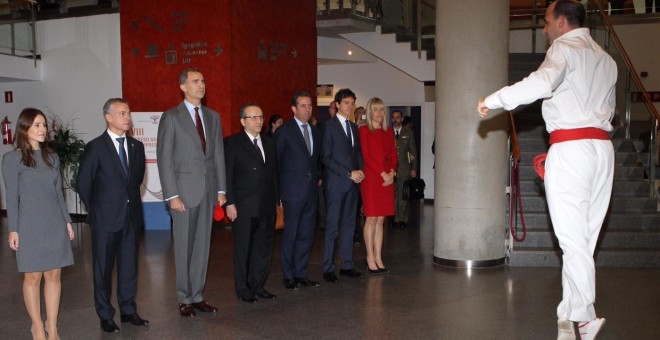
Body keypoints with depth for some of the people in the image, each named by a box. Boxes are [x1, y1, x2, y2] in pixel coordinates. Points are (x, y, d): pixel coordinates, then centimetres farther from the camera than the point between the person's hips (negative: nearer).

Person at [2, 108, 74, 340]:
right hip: (30, 226, -4)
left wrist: (67, 221, 11)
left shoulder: (52, 157, 8)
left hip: (55, 224, 4)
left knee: (54, 275, 6)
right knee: (33, 277, 4)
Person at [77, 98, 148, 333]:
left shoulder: (136, 146, 6)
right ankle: (105, 315, 18)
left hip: (132, 217, 4)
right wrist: (96, 209, 3)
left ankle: (128, 310, 24)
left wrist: (130, 201, 14)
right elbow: (83, 183, -3)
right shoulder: (95, 147, -8)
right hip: (106, 219, -4)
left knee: (129, 266, 11)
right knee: (103, 268, 7)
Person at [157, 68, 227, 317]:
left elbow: (218, 154, 12)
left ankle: (197, 296, 20)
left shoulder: (213, 116, 12)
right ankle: (185, 299, 16)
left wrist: (221, 189, 6)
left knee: (202, 245, 9)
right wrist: (172, 195, -13)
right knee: (184, 247, 4)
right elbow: (164, 158, -7)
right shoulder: (171, 117, -3)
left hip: (208, 190, 4)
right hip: (184, 190, -4)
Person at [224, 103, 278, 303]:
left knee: (264, 248, 10)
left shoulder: (269, 143, 13)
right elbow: (227, 174, -7)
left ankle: (258, 286, 22)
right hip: (244, 207, -5)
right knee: (243, 249, 5)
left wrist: (276, 200, 9)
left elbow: (274, 173, 14)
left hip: (267, 206, 5)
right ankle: (243, 289, 17)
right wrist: (230, 203, -12)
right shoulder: (233, 143, -3)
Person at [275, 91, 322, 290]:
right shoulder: (284, 131, -5)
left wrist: (317, 177, 10)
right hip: (293, 191, -6)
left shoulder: (315, 132, 14)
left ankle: (301, 274, 19)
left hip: (311, 190, 6)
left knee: (307, 234, 9)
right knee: (290, 235, 1)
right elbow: (276, 160, -3)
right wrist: (280, 186, -3)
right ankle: (288, 276, 11)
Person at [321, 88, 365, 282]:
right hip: (336, 183, -7)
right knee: (333, 226, -4)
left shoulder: (354, 127, 16)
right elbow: (326, 158, -11)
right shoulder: (329, 126, -6)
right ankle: (328, 268, 4)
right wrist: (349, 173, -14)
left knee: (349, 225, 9)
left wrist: (360, 171, 0)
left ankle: (346, 265, 16)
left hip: (353, 182, 7)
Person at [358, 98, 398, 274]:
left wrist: (392, 172, -5)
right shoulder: (364, 130, -3)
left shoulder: (388, 131, 14)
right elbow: (366, 156, -9)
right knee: (371, 219, -3)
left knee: (380, 220, 7)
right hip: (371, 178, -5)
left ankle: (378, 258, 13)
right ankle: (370, 258, 6)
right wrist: (383, 174, -13)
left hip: (388, 178, 5)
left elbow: (394, 154, 12)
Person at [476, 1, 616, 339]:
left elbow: (543, 82, -25)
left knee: (573, 238, -5)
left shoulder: (565, 48, -3)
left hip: (571, 147, -7)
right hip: (602, 145, 8)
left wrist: (493, 99, -20)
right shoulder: (605, 59, 22)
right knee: (585, 237, 8)